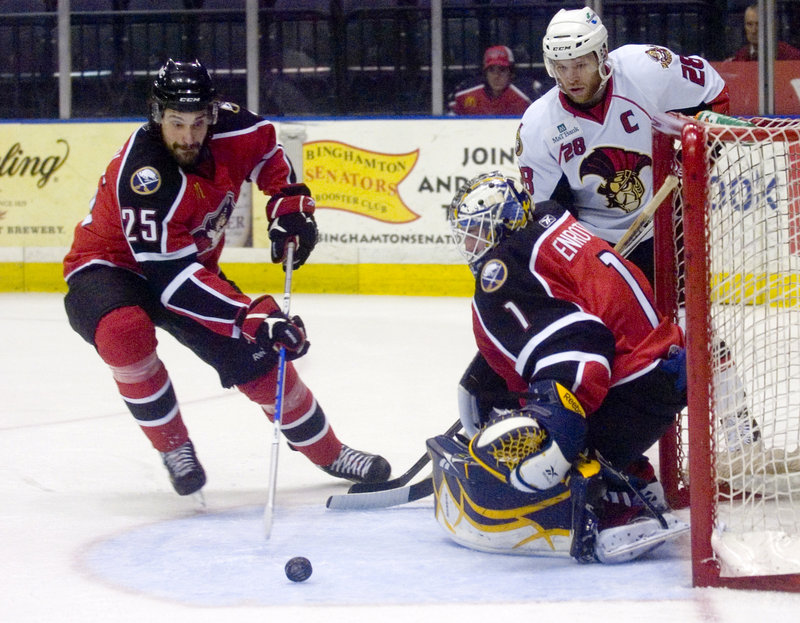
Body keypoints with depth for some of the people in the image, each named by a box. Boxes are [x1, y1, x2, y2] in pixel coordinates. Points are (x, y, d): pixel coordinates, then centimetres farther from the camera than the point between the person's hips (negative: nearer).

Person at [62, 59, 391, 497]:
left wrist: (290, 202, -6)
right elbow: (172, 277, -39)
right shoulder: (143, 174, -37)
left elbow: (266, 145, 9)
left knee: (258, 356, -1)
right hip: (107, 267, -6)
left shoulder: (228, 129, -17)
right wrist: (254, 316, -43)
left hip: (190, 266, 6)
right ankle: (173, 447, -16)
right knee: (125, 330, -37)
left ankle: (328, 452, 20)